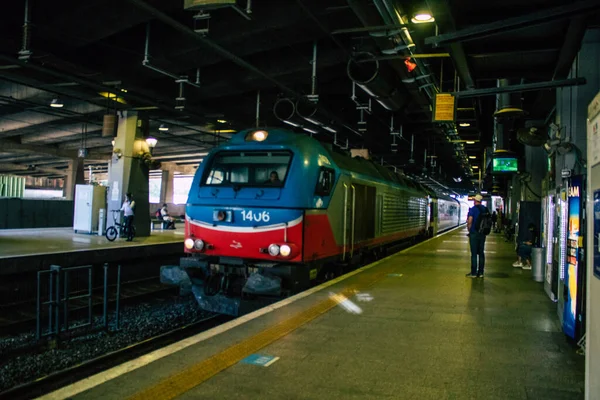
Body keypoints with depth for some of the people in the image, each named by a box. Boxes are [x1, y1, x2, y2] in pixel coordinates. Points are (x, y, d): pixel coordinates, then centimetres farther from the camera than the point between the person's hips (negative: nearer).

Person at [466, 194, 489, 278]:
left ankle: (473, 273, 1)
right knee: (481, 253, 11)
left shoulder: (473, 209, -11)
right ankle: (480, 272, 14)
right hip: (482, 233, 5)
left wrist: (469, 229, -2)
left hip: (474, 233, -5)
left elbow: (470, 221, -18)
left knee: (474, 253, -2)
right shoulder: (485, 209, 6)